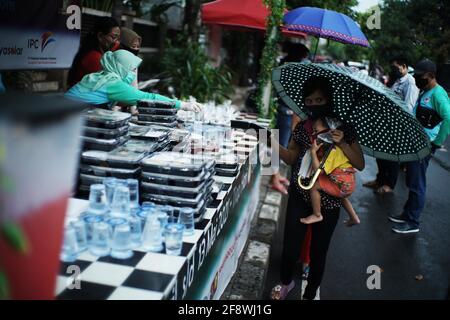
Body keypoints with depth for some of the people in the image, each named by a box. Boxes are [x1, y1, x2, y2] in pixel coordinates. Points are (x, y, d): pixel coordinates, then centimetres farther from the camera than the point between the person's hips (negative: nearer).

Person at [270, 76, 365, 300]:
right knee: (290, 247, 3)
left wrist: (342, 144, -26)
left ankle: (310, 293, 36)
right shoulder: (302, 128, -1)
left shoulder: (343, 128, -9)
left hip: (328, 201, -2)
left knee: (318, 251, 11)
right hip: (300, 196, 2)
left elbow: (360, 165, -11)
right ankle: (286, 282, 36)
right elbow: (291, 158, 6)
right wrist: (275, 145, -12)